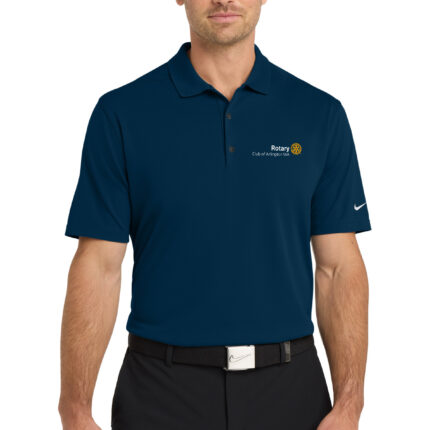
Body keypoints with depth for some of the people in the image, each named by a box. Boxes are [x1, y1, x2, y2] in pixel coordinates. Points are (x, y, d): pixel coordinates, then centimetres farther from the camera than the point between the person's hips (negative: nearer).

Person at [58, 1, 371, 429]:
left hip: (288, 389, 2)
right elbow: (98, 267, -5)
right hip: (162, 393, -1)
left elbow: (339, 266, 0)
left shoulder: (321, 114, 0)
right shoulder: (122, 114, -4)